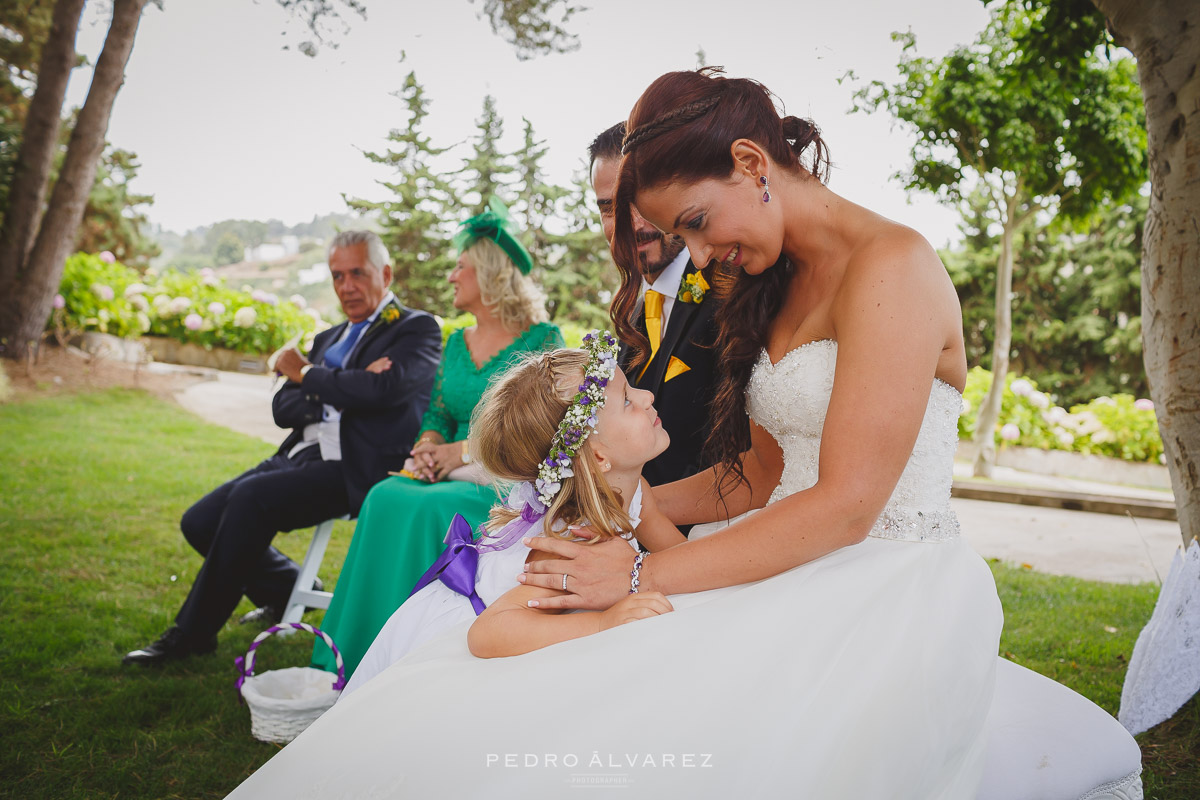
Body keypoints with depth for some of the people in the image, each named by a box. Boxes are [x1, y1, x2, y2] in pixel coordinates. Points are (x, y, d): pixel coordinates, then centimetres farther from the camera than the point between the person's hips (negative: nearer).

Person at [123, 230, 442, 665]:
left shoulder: (418, 330, 0)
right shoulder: (328, 339, 23)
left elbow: (383, 388, -20)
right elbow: (282, 409, 12)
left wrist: (306, 373, -4)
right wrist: (337, 390, -10)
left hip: (352, 469, -8)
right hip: (299, 457, 8)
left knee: (250, 496, -27)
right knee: (200, 522, -2)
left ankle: (194, 631, -10)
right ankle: (289, 590, 21)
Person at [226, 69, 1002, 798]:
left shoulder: (891, 262, -13)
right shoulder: (781, 279, 15)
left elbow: (846, 503, -18)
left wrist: (644, 573, -17)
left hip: (886, 593, -7)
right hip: (798, 570, 8)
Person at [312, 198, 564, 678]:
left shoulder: (543, 339, -2)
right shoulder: (456, 343, 19)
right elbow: (437, 413, 17)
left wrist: (462, 451, -16)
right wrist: (429, 447, -7)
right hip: (454, 473, 6)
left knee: (429, 509, -32)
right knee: (385, 498, -24)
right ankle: (355, 658, -19)